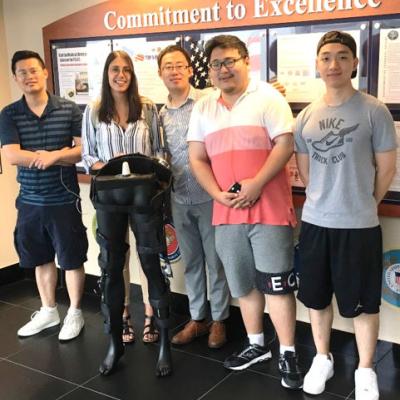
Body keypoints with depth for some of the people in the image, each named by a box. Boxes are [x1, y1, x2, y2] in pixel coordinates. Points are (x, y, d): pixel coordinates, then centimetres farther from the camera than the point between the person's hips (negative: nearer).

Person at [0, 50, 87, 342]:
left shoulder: (69, 110, -3)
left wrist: (53, 155, -23)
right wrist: (64, 156, -15)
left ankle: (75, 313, 25)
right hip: (30, 201, 3)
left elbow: (85, 149, -8)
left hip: (64, 200, -2)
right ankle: (48, 311, 34)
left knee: (72, 259, 7)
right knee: (41, 259, 16)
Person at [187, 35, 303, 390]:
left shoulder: (268, 97, -3)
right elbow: (197, 159, 8)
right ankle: (256, 344, 33)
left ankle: (288, 354, 14)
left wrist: (256, 184, -19)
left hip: (269, 208, -5)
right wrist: (218, 194, -7)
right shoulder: (203, 108, 11)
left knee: (277, 283, 0)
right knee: (243, 283, 16)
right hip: (227, 211, 5)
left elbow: (285, 145, -10)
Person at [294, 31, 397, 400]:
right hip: (315, 221, 4)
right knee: (317, 296, 16)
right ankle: (322, 359, 36)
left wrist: (362, 204, 6)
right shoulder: (306, 116, 5)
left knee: (363, 302, 7)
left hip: (359, 225, -4)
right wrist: (325, 200, 11)